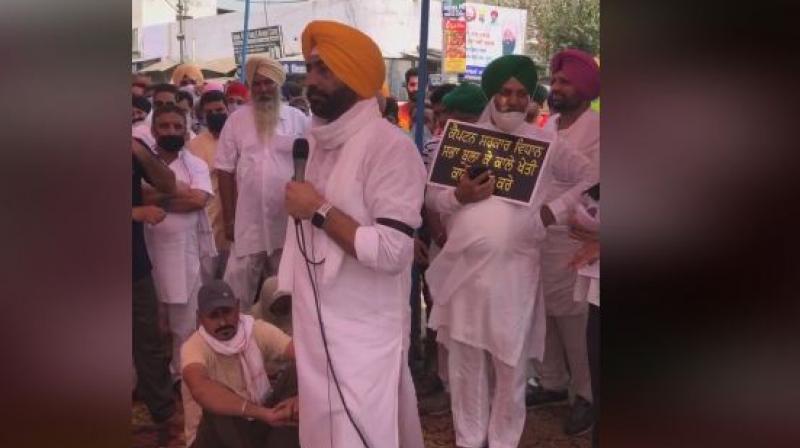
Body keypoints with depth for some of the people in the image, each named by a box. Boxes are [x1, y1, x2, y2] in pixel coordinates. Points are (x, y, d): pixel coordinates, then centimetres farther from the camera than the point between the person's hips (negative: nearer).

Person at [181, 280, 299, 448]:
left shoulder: (257, 331, -9)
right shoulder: (194, 347, -21)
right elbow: (200, 388, -44)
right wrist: (262, 413, -49)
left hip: (256, 426, 3)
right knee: (219, 412, -35)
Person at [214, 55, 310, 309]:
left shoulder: (298, 120, 1)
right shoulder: (237, 120, 2)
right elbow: (225, 170, 2)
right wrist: (228, 217, -1)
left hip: (290, 221, 0)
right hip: (249, 222, 0)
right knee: (239, 289, 2)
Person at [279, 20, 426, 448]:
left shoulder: (390, 146, -16)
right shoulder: (318, 141, 10)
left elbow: (391, 253, -25)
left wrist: (319, 210, -19)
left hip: (364, 334, -8)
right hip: (316, 326, 8)